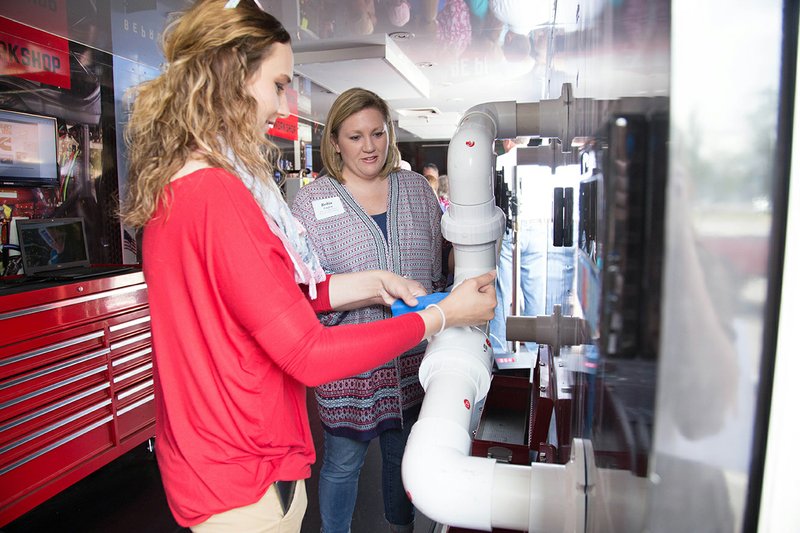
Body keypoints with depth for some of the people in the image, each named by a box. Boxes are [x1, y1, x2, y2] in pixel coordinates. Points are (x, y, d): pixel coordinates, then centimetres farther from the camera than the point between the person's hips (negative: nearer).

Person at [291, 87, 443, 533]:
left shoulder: (416, 188, 6)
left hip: (412, 351, 4)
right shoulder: (312, 201, -4)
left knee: (404, 453, 21)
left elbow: (438, 263, 11)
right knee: (343, 461, 10)